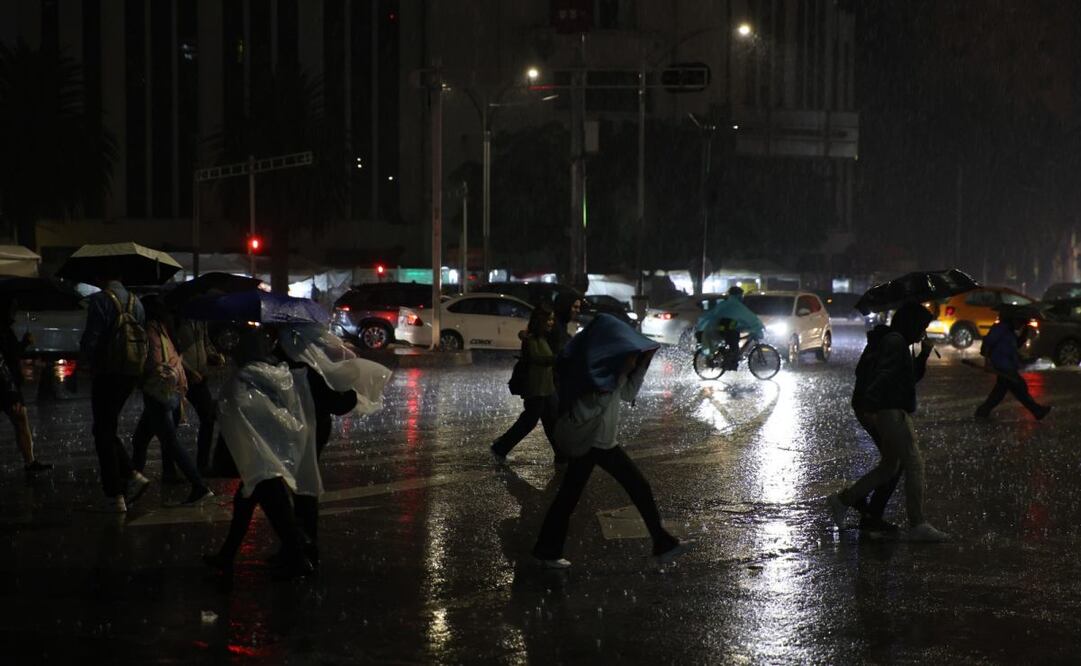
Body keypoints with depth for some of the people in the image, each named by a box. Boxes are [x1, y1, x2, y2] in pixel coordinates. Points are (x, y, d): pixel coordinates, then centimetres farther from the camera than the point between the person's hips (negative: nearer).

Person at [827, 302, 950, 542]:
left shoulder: (898, 343, 21)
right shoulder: (895, 342, -11)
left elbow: (912, 376, 27)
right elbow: (886, 374, -23)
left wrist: (923, 355, 14)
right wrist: (872, 402, -32)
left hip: (892, 411, 11)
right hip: (891, 411, -11)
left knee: (889, 467, 17)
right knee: (914, 464, -11)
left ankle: (842, 500, 23)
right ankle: (917, 524, -12)